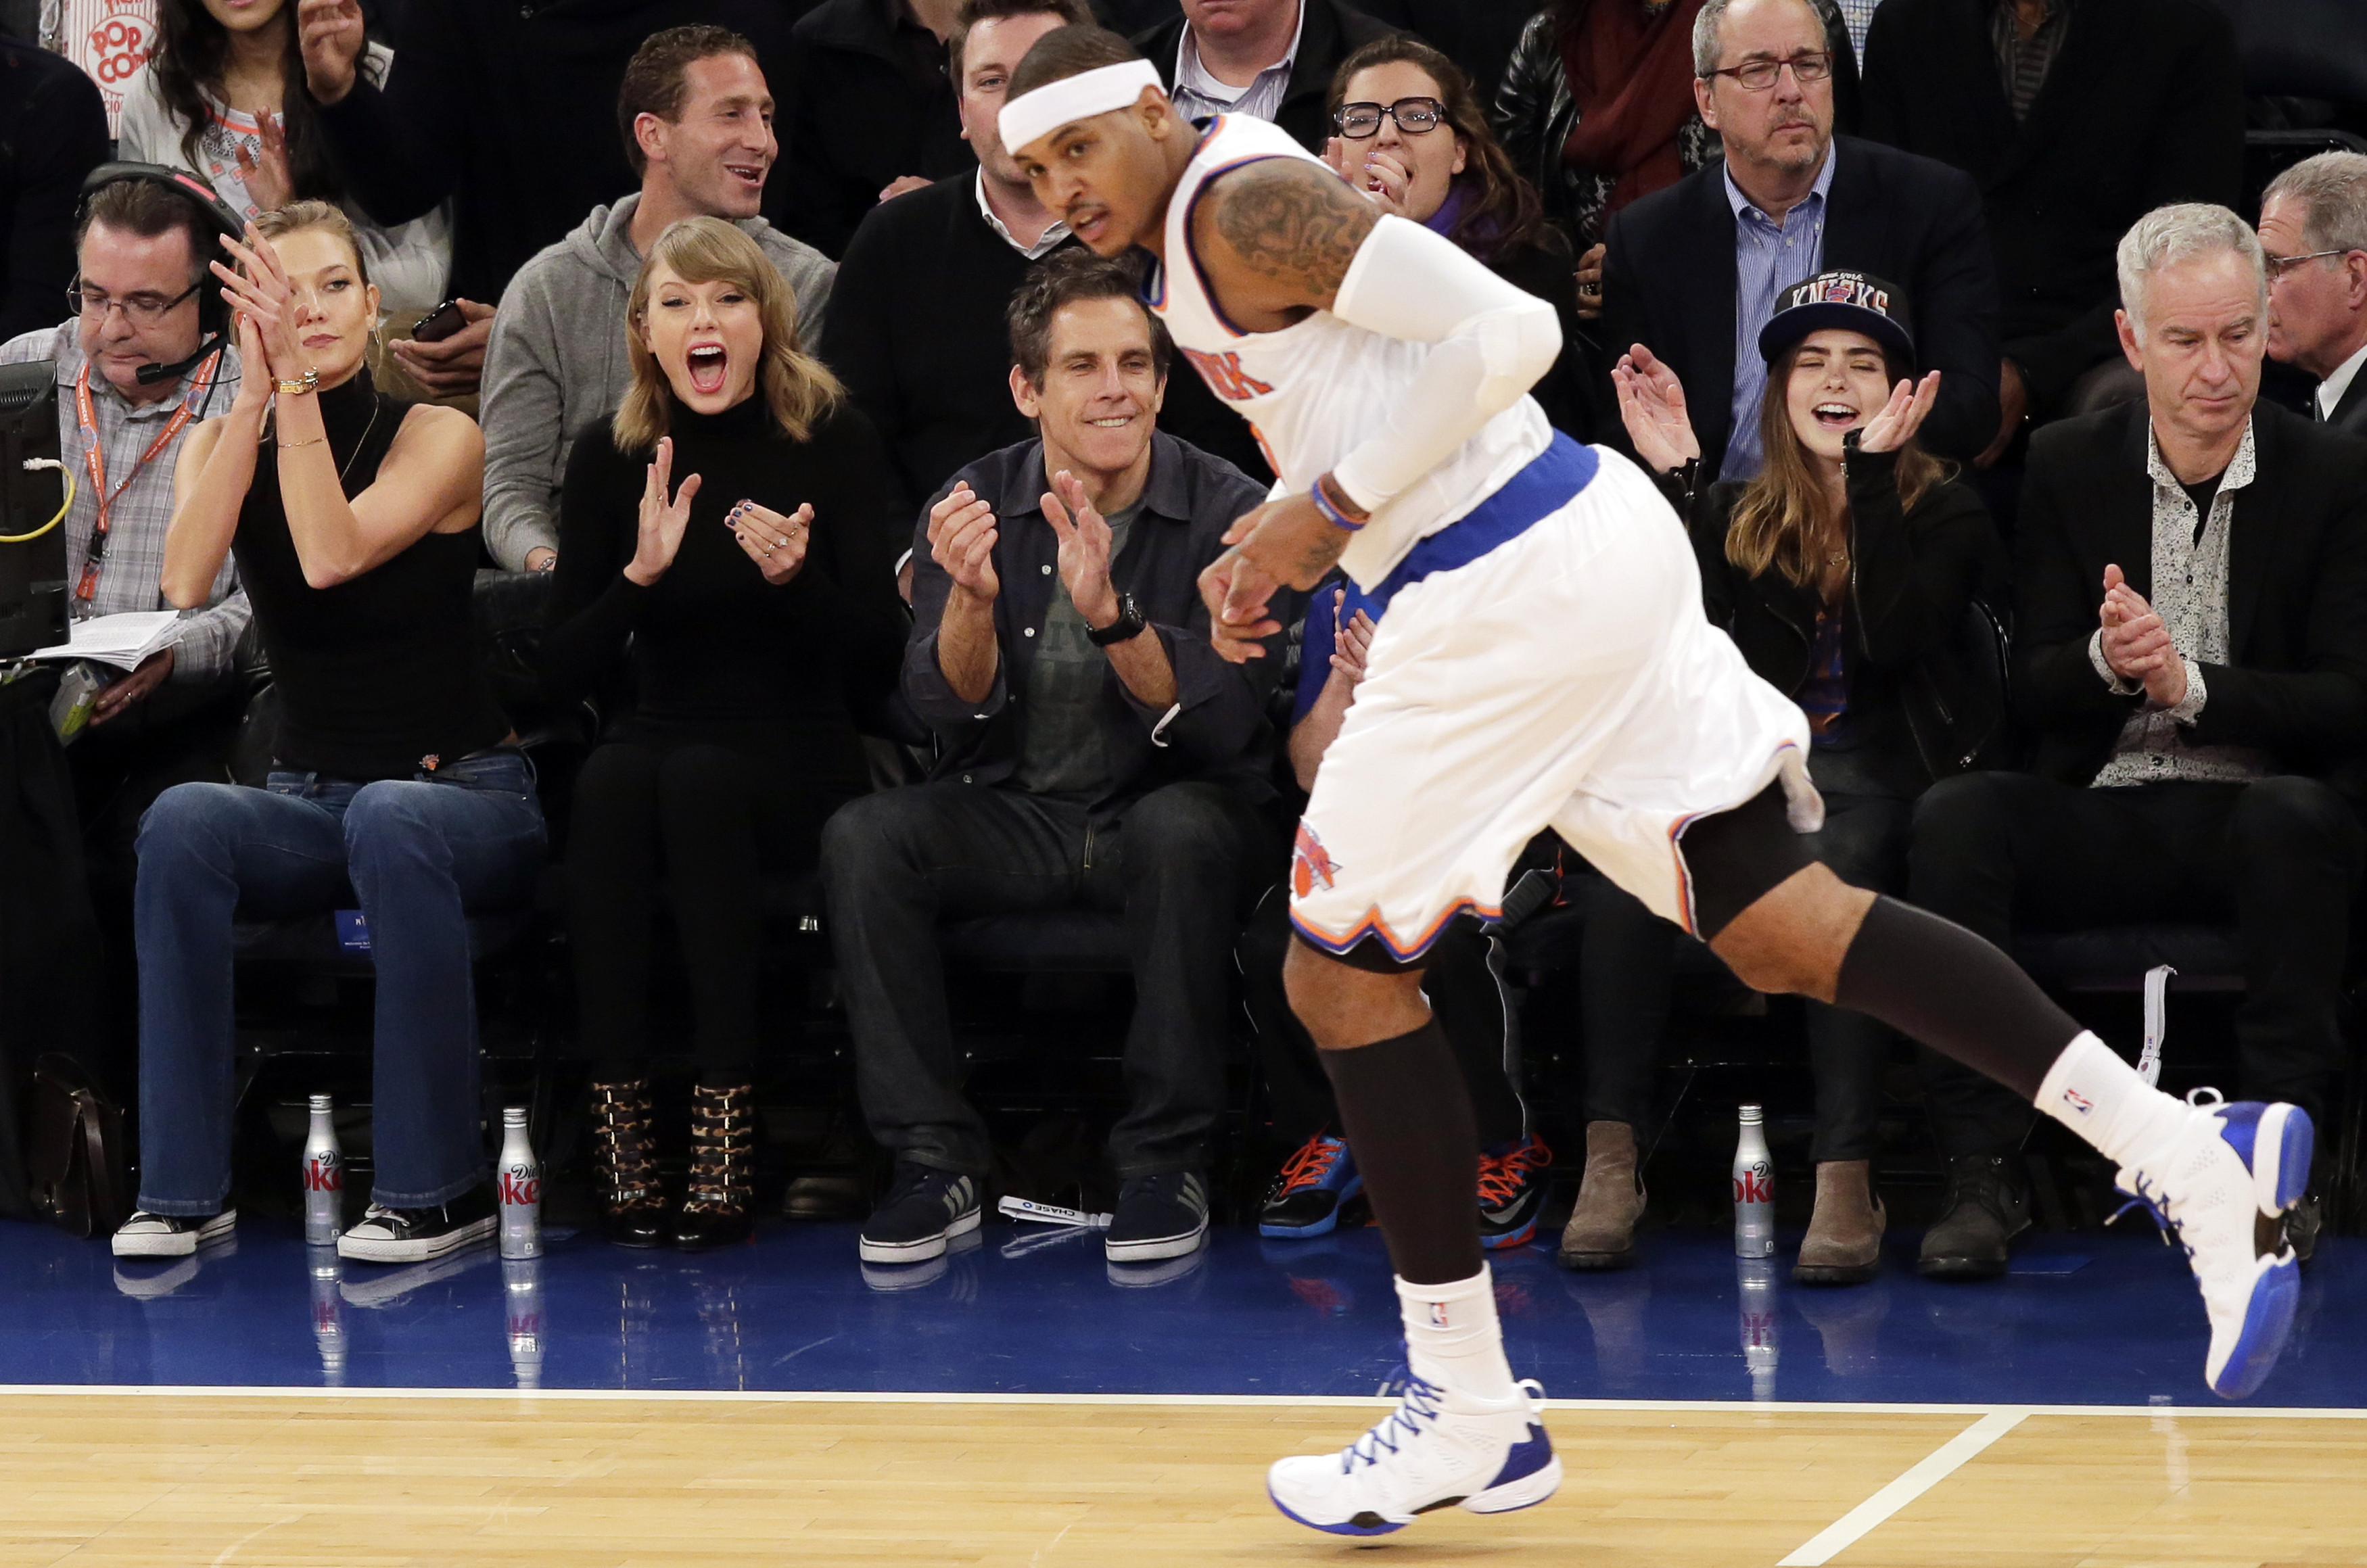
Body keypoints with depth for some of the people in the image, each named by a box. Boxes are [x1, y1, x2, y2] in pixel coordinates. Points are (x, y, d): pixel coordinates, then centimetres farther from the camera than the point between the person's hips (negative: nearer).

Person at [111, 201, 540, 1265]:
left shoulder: (439, 438, -4)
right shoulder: (223, 444, 6)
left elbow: (333, 556, -24)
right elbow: (185, 582, -17)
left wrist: (299, 385, -25)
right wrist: (257, 389, -19)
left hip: (465, 792, -3)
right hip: (308, 804, 3)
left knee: (390, 819, -39)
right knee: (182, 822, -31)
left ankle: (434, 1186, -30)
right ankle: (182, 1187, -28)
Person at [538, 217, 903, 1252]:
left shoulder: (834, 444, -1)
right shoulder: (610, 459, 5)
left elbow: (879, 670, -4)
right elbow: (562, 677, 1)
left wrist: (798, 577, -22)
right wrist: (640, 574, -15)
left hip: (797, 767, -2)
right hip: (657, 743, 2)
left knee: (699, 780, -35)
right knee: (611, 780, -33)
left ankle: (727, 1121, -37)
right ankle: (617, 1134, -35)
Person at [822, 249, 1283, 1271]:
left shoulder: (1227, 513, -9)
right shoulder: (976, 504, -1)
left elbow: (1223, 723, -19)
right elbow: (950, 715, -9)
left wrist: (1110, 614, -35)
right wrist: (972, 599, -29)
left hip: (1167, 814, -2)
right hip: (1014, 820, 2)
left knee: (1182, 827, -36)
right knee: (863, 838, -24)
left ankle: (1166, 1162, -23)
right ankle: (933, 1161, -18)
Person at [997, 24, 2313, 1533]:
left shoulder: (1247, 207, -13)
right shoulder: (1200, 238, 18)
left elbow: (1507, 333, -22)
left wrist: (1326, 506, -17)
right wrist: (1280, 544, 14)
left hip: (1516, 597, -10)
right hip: (1587, 549, 10)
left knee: (1344, 969, 1)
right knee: (1788, 928, 9)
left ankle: (1471, 1409, 7)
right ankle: (2188, 1151, 4)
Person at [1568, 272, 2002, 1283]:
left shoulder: (1942, 514, 9)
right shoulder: (1739, 518, 17)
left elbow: (1893, 642, -13)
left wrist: (1871, 474, -12)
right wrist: (1672, 478, -5)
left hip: (1881, 788, -2)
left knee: (1833, 868, -38)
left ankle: (1846, 1179, -44)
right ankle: (1610, 1155, -36)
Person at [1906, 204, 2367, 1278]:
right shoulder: (2069, 467, 6)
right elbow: (2032, 688, 2)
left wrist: (2190, 686, -20)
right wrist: (2107, 662, -22)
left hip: (2253, 809, -2)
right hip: (2100, 817, 2)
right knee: (1956, 816, -28)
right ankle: (1981, 1174, -29)